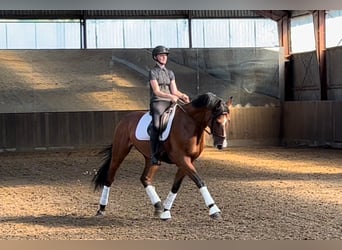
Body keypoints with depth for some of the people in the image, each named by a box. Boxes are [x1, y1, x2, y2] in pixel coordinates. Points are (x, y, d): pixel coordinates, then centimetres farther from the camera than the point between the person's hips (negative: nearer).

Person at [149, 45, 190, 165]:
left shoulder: (170, 73, 20)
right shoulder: (153, 72, 1)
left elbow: (174, 90, 10)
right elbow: (156, 91, -10)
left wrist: (182, 96, -12)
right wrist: (170, 96, -26)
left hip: (169, 103, 6)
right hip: (157, 102, -6)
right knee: (156, 125, -28)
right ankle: (154, 155, -27)